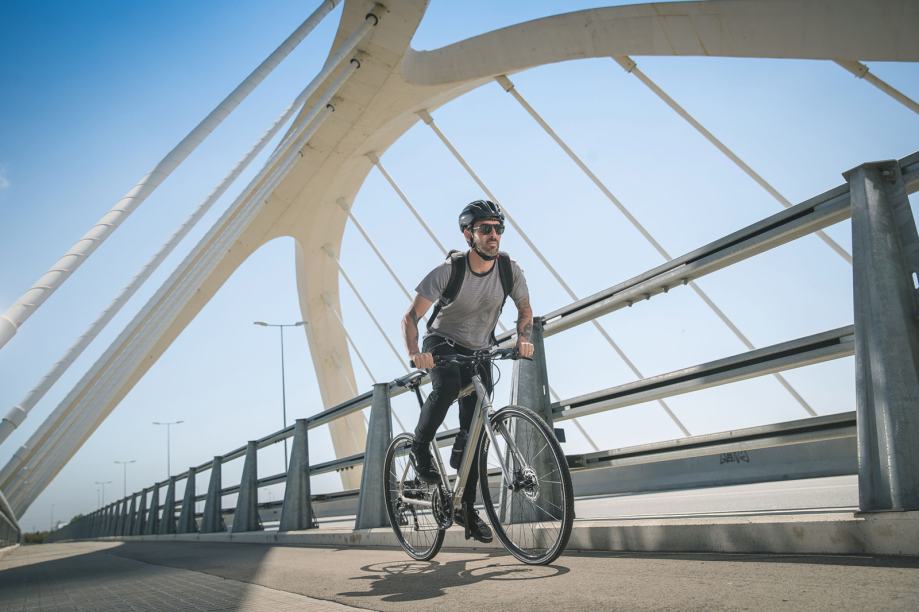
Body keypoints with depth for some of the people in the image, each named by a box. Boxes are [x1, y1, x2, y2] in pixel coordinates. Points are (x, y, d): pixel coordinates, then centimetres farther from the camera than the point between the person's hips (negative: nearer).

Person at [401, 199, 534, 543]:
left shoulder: (509, 269, -14)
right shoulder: (448, 271, -22)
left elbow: (524, 310, 2)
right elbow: (411, 317, -20)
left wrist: (524, 338, -19)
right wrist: (415, 354, -37)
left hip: (479, 352, 3)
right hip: (442, 343, -3)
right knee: (447, 387, -37)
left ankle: (467, 509, 11)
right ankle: (420, 448, -9)